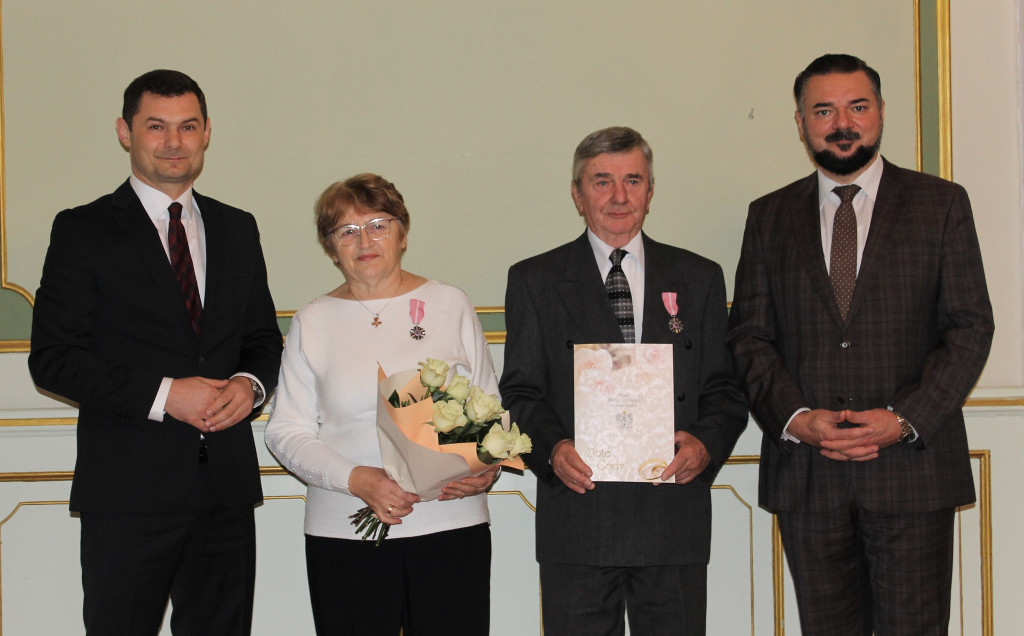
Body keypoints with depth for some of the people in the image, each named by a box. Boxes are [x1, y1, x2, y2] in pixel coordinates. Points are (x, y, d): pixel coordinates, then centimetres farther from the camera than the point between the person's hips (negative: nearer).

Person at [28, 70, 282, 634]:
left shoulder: (237, 229, 14)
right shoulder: (84, 231, -1)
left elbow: (264, 340, 19)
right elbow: (52, 359, -7)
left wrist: (250, 385, -5)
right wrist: (162, 395, -16)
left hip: (226, 482, 4)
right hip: (129, 490, -4)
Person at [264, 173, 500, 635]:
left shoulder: (450, 306, 9)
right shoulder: (312, 323, 8)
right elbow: (285, 431, 4)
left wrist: (487, 467, -9)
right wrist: (356, 479, -12)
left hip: (451, 525, 0)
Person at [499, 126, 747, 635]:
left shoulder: (699, 278, 12)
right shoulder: (534, 281, 8)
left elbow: (723, 388, 9)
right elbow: (521, 391, 5)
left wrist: (706, 444, -11)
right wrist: (552, 448, -15)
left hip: (674, 516, 1)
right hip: (577, 514, -1)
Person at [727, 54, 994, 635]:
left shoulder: (941, 204, 5)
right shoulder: (770, 217, 12)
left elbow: (970, 327, -1)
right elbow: (750, 337, 7)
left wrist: (905, 419, -13)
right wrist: (795, 417, -10)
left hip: (912, 466, -2)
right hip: (805, 473, 2)